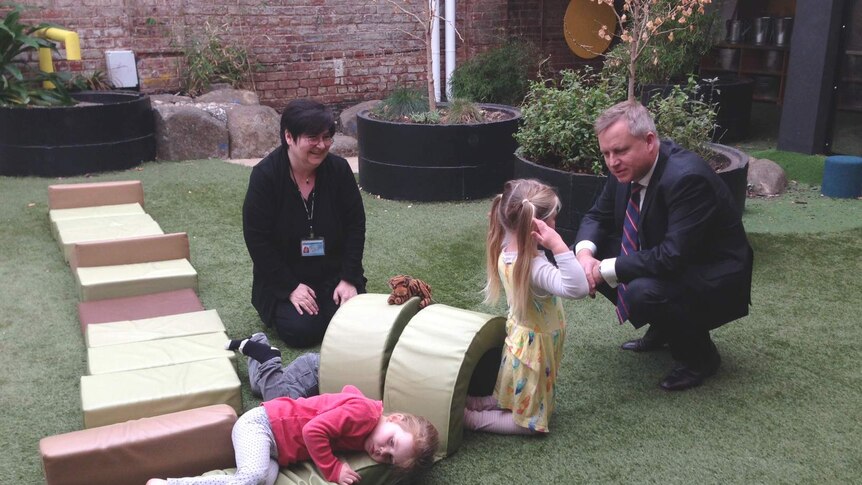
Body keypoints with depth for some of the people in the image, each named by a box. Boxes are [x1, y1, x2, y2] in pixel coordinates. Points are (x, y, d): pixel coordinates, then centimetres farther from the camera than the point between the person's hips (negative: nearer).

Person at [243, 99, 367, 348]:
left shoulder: (339, 169, -10)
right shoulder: (265, 175, -18)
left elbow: (355, 224, -4)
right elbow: (257, 238, -15)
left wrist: (348, 279, -10)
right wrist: (291, 287, -17)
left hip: (334, 273, 2)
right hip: (284, 277, -2)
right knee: (301, 331, -19)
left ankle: (330, 300, 18)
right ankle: (277, 308, 14)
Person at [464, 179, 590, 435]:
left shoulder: (505, 251, -10)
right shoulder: (534, 267, -36)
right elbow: (577, 289, -52)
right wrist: (558, 246, -55)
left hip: (519, 338, 8)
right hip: (535, 348, -8)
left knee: (511, 401, 32)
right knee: (530, 421, 11)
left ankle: (463, 403, 23)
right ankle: (468, 418, 4)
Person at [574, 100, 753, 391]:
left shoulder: (687, 177, -30)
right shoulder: (626, 167, -6)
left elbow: (673, 257, -35)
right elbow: (597, 217, 5)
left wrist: (605, 269, -29)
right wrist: (584, 253, -16)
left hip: (714, 283, -9)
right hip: (665, 265, 9)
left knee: (643, 292, -34)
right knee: (592, 252, -2)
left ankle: (698, 355, -3)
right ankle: (662, 329, 14)